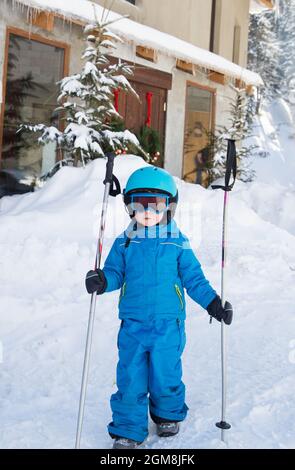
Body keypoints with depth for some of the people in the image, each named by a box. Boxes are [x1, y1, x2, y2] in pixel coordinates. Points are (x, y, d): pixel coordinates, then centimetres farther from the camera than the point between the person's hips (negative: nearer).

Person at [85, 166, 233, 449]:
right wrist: (102, 282, -15)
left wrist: (213, 303, -2)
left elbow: (194, 279, 5)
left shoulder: (178, 243, 1)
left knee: (166, 376, 9)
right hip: (132, 324, 1)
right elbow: (115, 273, 7)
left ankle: (168, 415, 37)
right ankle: (128, 430, 18)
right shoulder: (124, 243, 4)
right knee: (130, 378, 3)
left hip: (168, 324, -1)